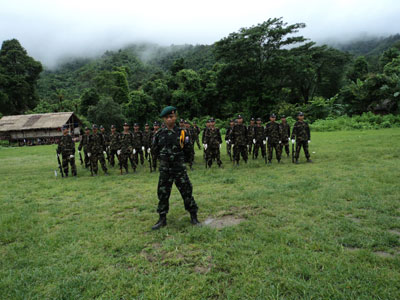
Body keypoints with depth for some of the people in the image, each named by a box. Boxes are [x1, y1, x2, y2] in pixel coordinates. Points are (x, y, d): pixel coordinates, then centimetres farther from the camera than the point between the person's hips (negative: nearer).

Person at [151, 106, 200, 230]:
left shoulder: (182, 133, -5)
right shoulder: (159, 134, 0)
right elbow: (155, 149, 13)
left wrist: (179, 158, 8)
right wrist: (164, 157, 11)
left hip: (180, 168, -2)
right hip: (165, 169, 2)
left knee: (186, 191, 3)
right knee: (162, 194, 8)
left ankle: (193, 217, 17)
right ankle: (162, 219, 22)